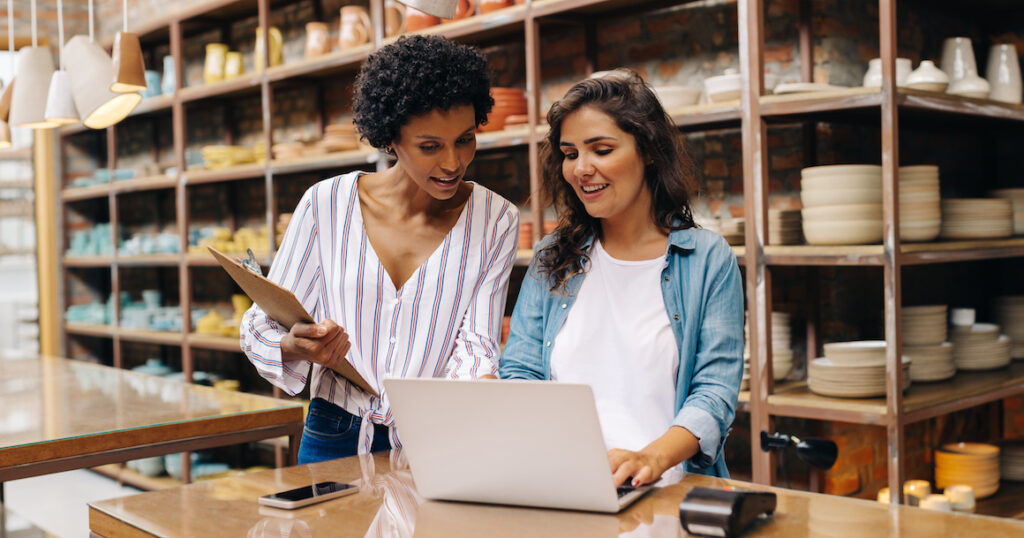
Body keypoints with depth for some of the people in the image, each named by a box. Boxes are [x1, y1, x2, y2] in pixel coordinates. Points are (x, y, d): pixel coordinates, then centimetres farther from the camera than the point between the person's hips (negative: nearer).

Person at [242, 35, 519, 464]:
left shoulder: (495, 221, 1)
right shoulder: (326, 204, -2)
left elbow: (474, 346, -4)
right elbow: (259, 327, 4)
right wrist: (296, 348, -20)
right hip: (334, 443, 0)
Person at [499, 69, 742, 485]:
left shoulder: (709, 260, 6)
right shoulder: (552, 260, 16)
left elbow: (715, 390, -2)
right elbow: (519, 372, 12)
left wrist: (652, 458, -22)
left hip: (669, 490, -2)